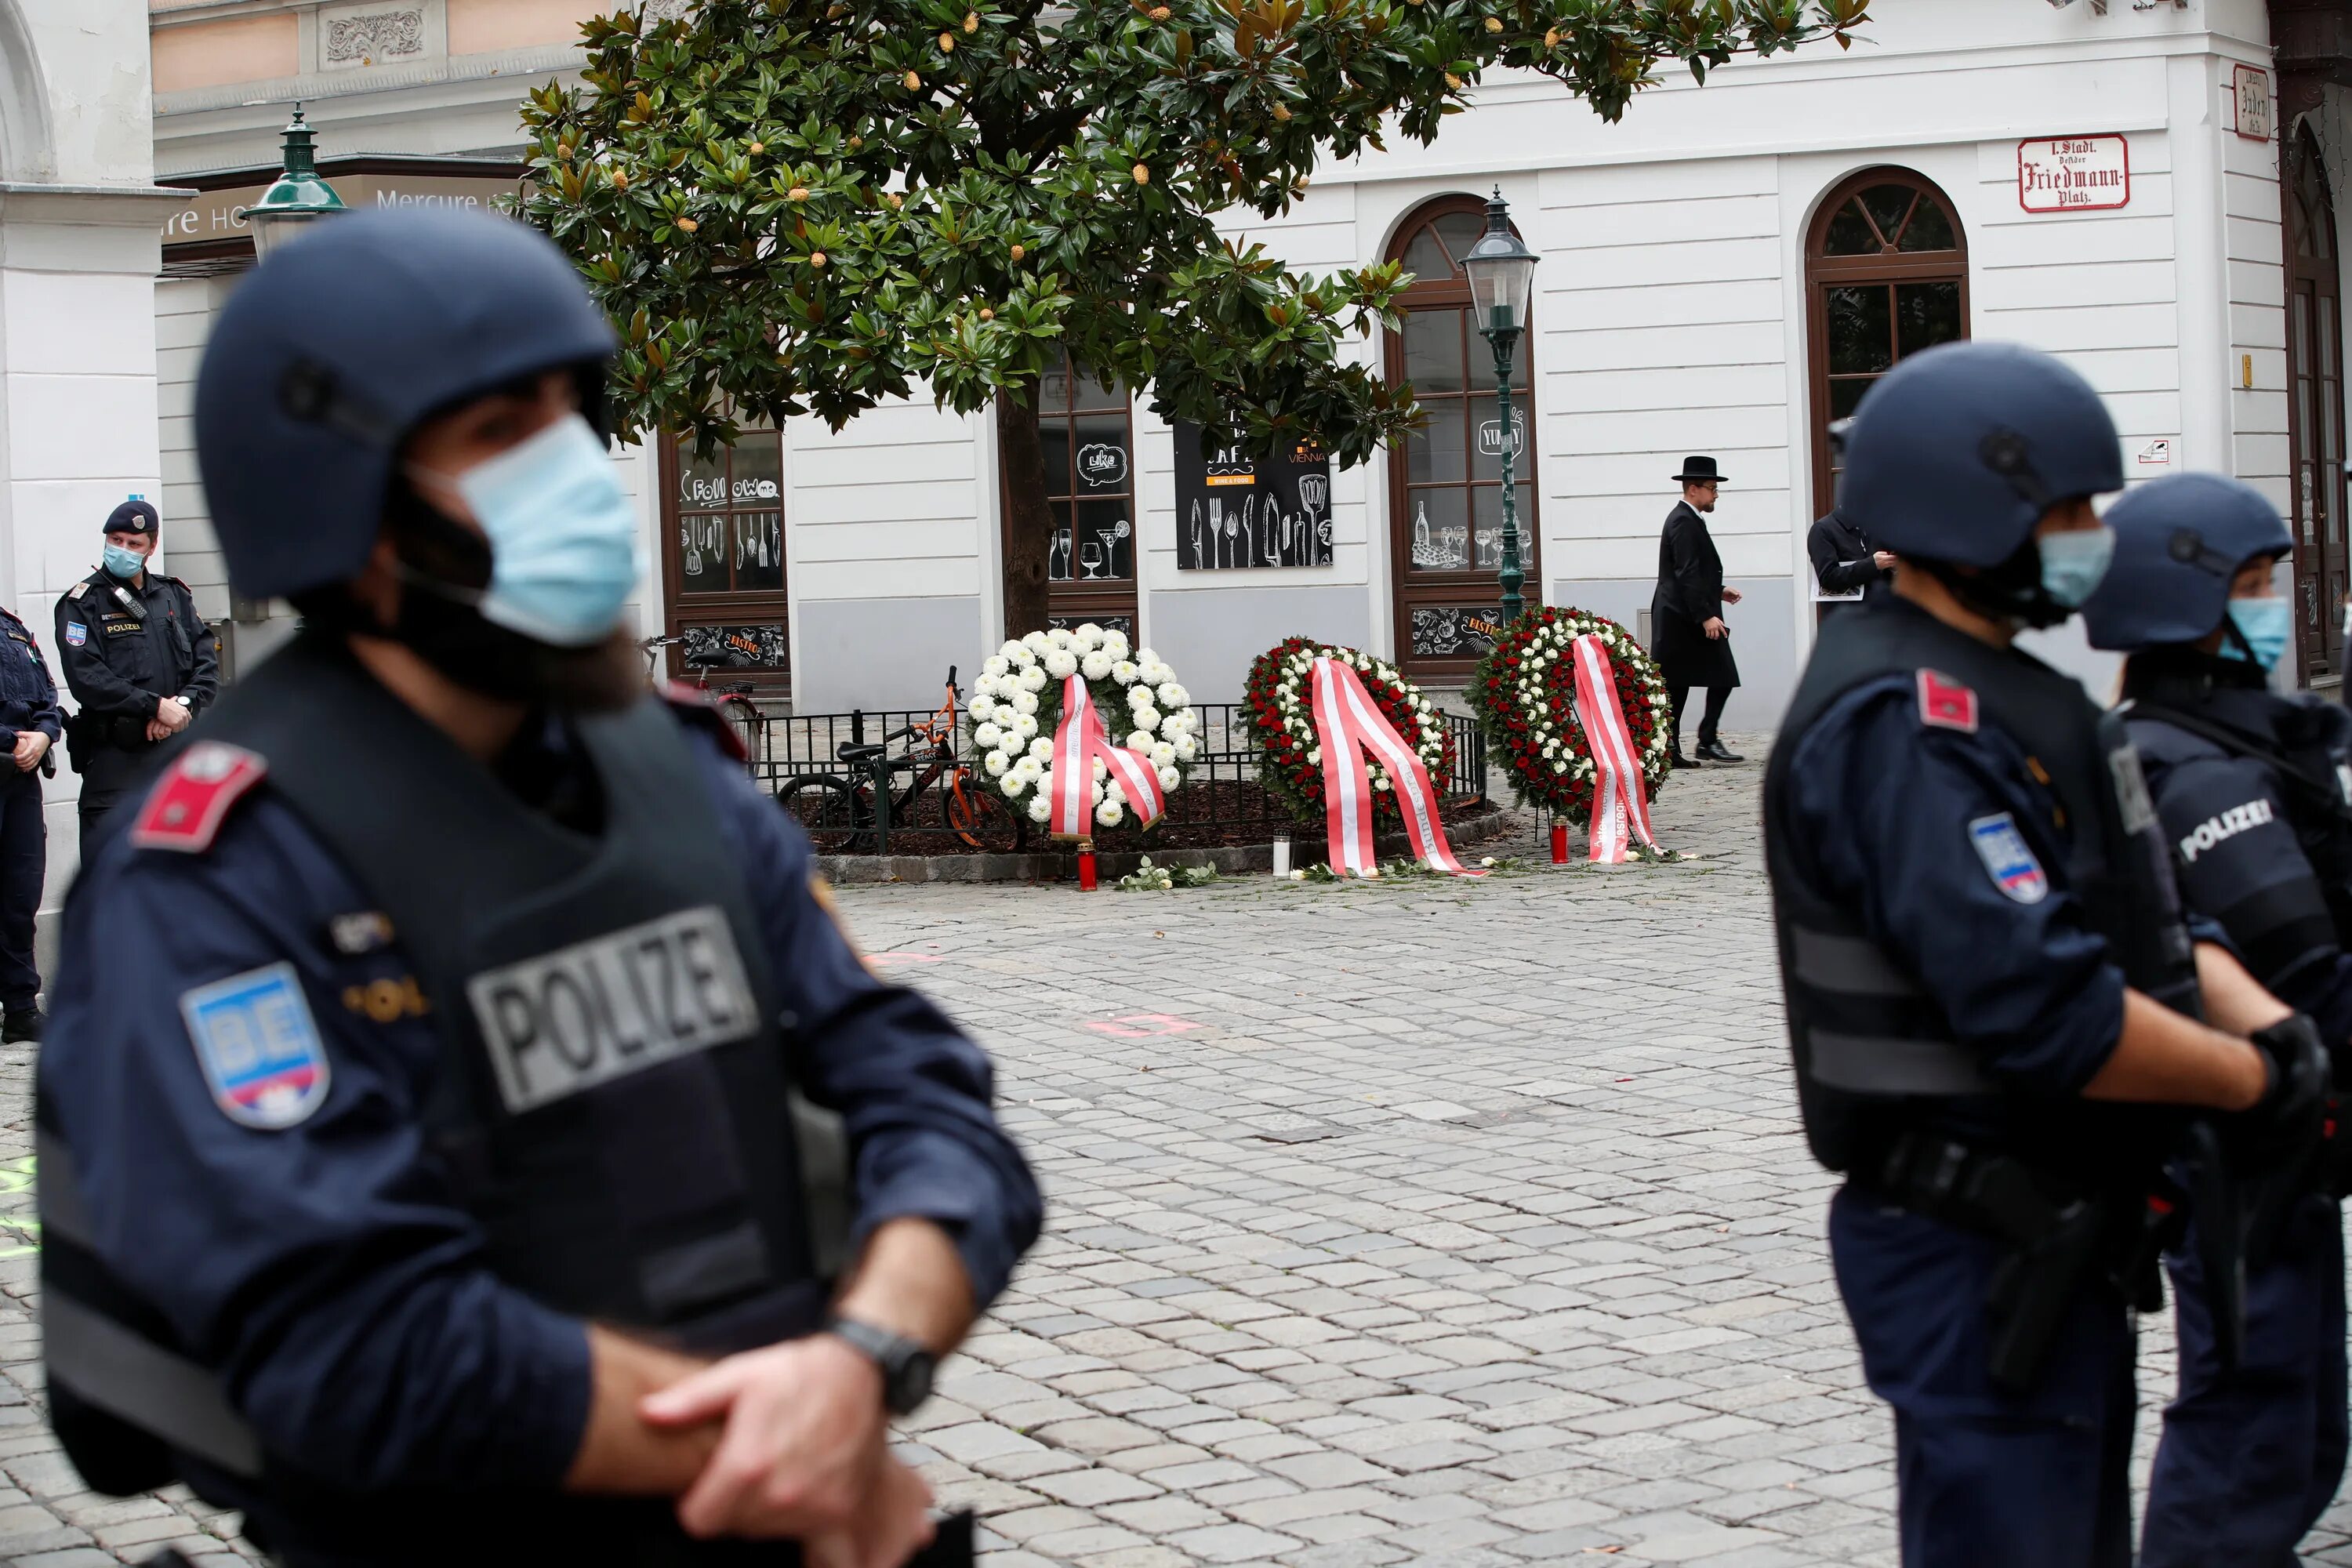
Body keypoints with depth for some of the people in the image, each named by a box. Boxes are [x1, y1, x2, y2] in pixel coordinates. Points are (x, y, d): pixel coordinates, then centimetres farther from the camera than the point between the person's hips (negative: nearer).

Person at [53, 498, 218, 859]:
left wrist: (183, 706, -13)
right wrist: (155, 706, -17)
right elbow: (86, 679, -12)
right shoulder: (83, 603, -2)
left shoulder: (175, 596, 12)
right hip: (115, 756, -5)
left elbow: (207, 661, 7)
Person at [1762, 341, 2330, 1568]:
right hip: (1977, 1262, -11)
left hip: (2058, 1237, 11)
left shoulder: (1998, 694, 14)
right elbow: (2042, 1012, -29)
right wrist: (2250, 1078, -15)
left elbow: (2141, 915, 13)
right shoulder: (1903, 723, -21)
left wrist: (2268, 1022, -6)